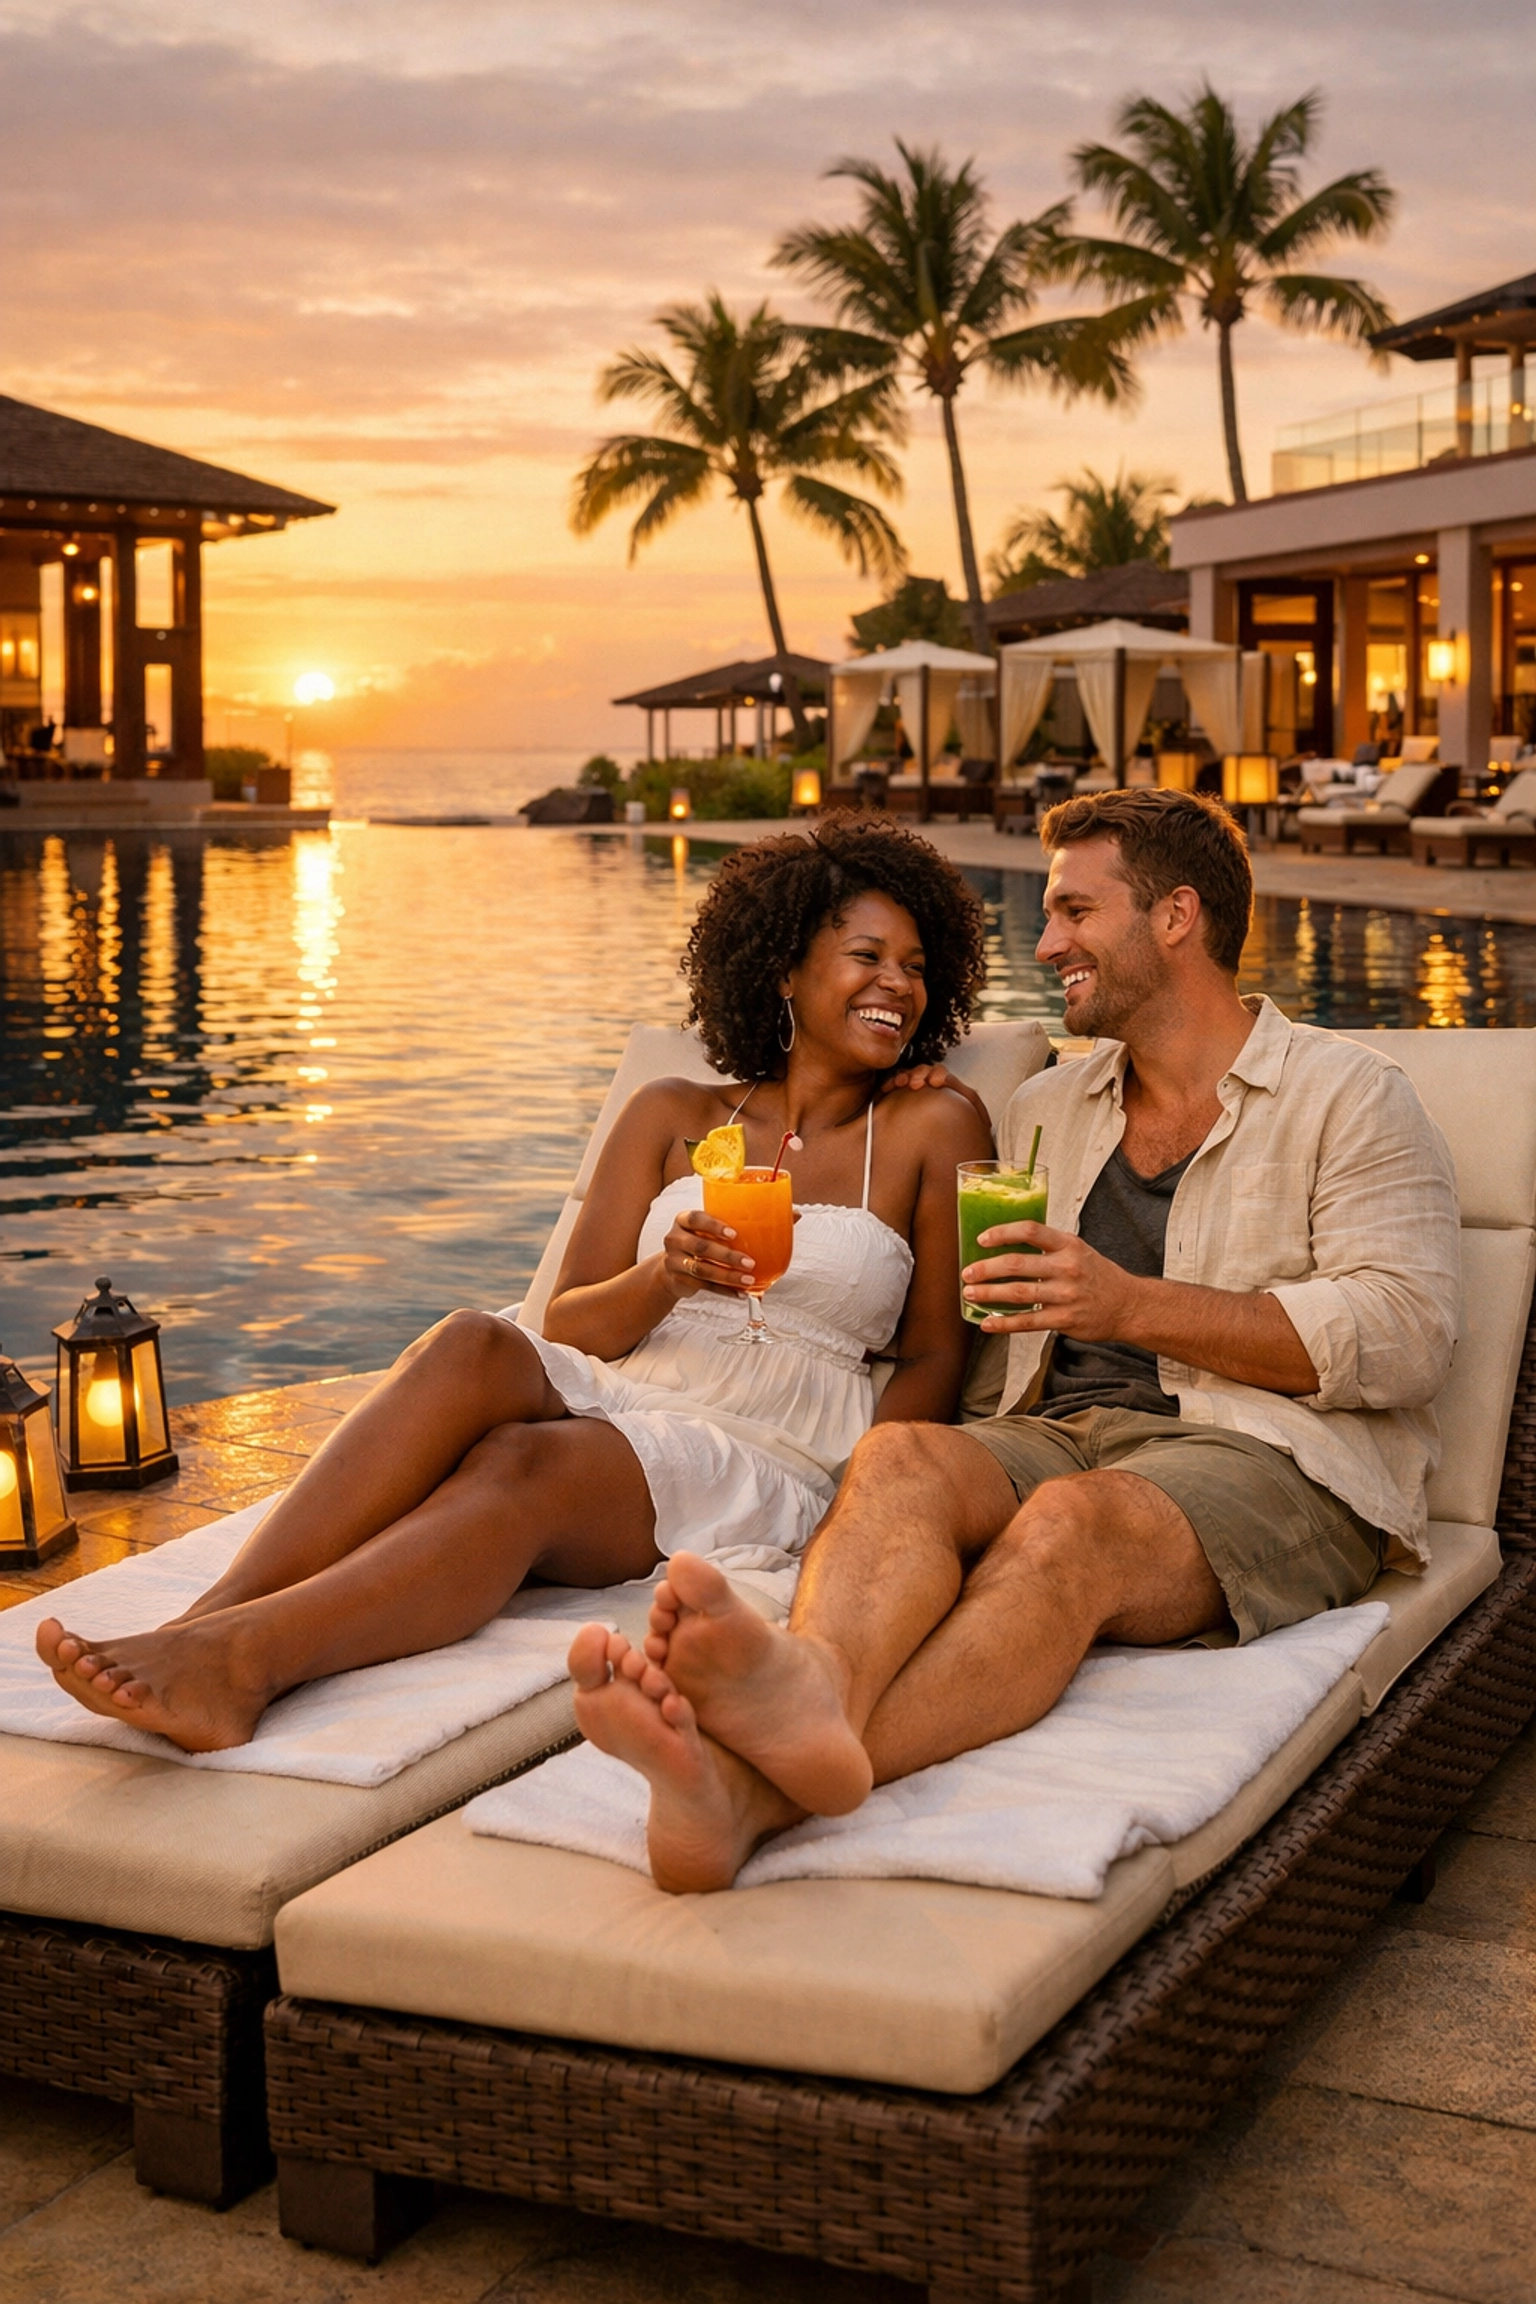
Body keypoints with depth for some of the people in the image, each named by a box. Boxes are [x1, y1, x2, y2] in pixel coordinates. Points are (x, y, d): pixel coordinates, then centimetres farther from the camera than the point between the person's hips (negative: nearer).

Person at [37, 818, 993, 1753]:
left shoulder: (935, 1128, 12)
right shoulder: (672, 1115, 18)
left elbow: (935, 1358, 9)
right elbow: (567, 1328, 10)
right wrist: (666, 1278, -12)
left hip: (769, 1463, -3)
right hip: (608, 1398, 3)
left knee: (523, 1464, -34)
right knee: (472, 1345, -32)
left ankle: (238, 1658, -56)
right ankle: (204, 1624, -46)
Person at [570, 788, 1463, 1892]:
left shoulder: (1351, 1096, 10)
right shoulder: (1047, 1111, 28)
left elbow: (1404, 1337, -5)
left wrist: (1136, 1305, -11)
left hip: (1263, 1455, -4)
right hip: (1055, 1432, 5)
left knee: (1074, 1518, -38)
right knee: (900, 1456, -30)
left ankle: (760, 1790, -65)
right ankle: (814, 1680, -66)